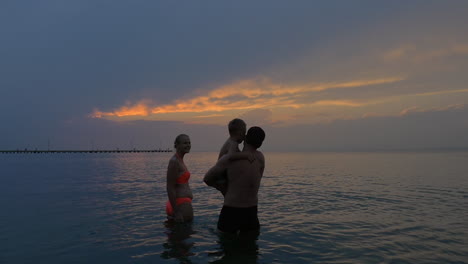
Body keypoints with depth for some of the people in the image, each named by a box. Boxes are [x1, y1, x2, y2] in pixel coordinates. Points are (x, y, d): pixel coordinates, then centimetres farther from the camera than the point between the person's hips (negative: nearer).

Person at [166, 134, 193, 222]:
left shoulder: (179, 161, 14)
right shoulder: (174, 162, -15)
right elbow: (169, 188, -18)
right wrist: (176, 212, -19)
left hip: (183, 203, 10)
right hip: (181, 205, -10)